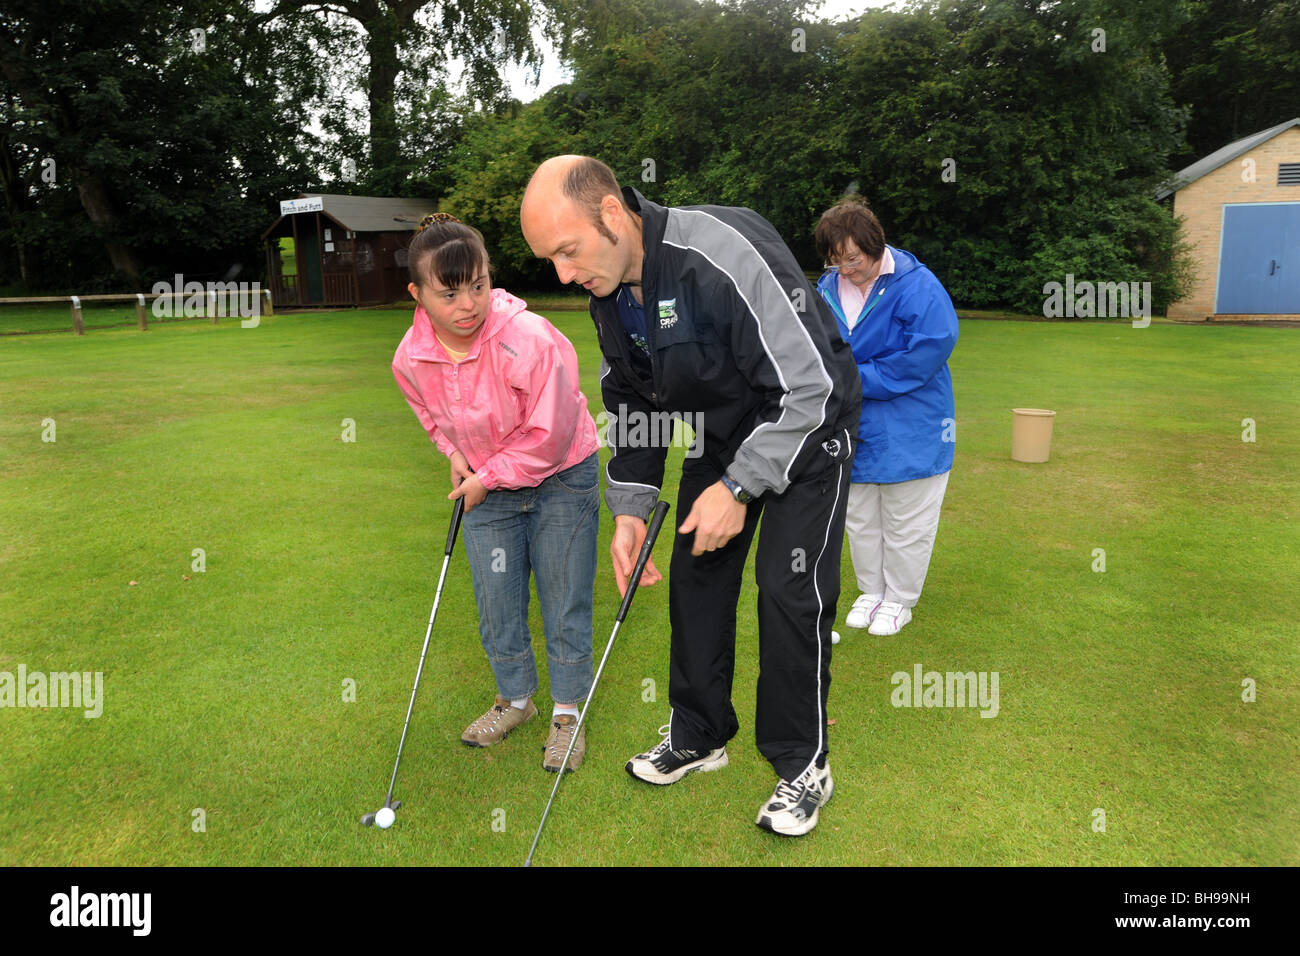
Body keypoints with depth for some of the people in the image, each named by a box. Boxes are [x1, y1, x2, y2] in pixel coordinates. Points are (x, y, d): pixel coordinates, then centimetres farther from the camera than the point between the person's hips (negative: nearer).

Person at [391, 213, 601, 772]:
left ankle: (568, 711, 23)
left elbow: (548, 436, -23)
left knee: (565, 603, 4)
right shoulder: (410, 359, -14)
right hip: (486, 485, 5)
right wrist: (455, 453, -4)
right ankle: (514, 698, 35)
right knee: (496, 604, 12)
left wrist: (486, 477, -15)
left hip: (561, 480, -4)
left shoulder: (531, 340, -31)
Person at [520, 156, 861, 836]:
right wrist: (629, 508, -3)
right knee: (694, 574, 8)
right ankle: (698, 736, 27)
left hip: (805, 428, -7)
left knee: (790, 589, -10)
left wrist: (738, 488, -26)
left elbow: (808, 385, -30)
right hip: (719, 433, 7)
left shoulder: (726, 254, -33)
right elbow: (630, 403, 5)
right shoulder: (608, 290, -8)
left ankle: (802, 763, 11)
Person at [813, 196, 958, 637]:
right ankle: (871, 591, 36)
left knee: (906, 525, 9)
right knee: (860, 521, 18)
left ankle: (900, 599, 28)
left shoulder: (916, 286, -18)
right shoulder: (827, 287, 0)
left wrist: (857, 379, -22)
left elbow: (927, 351, -24)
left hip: (909, 433, -5)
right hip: (852, 431, 6)